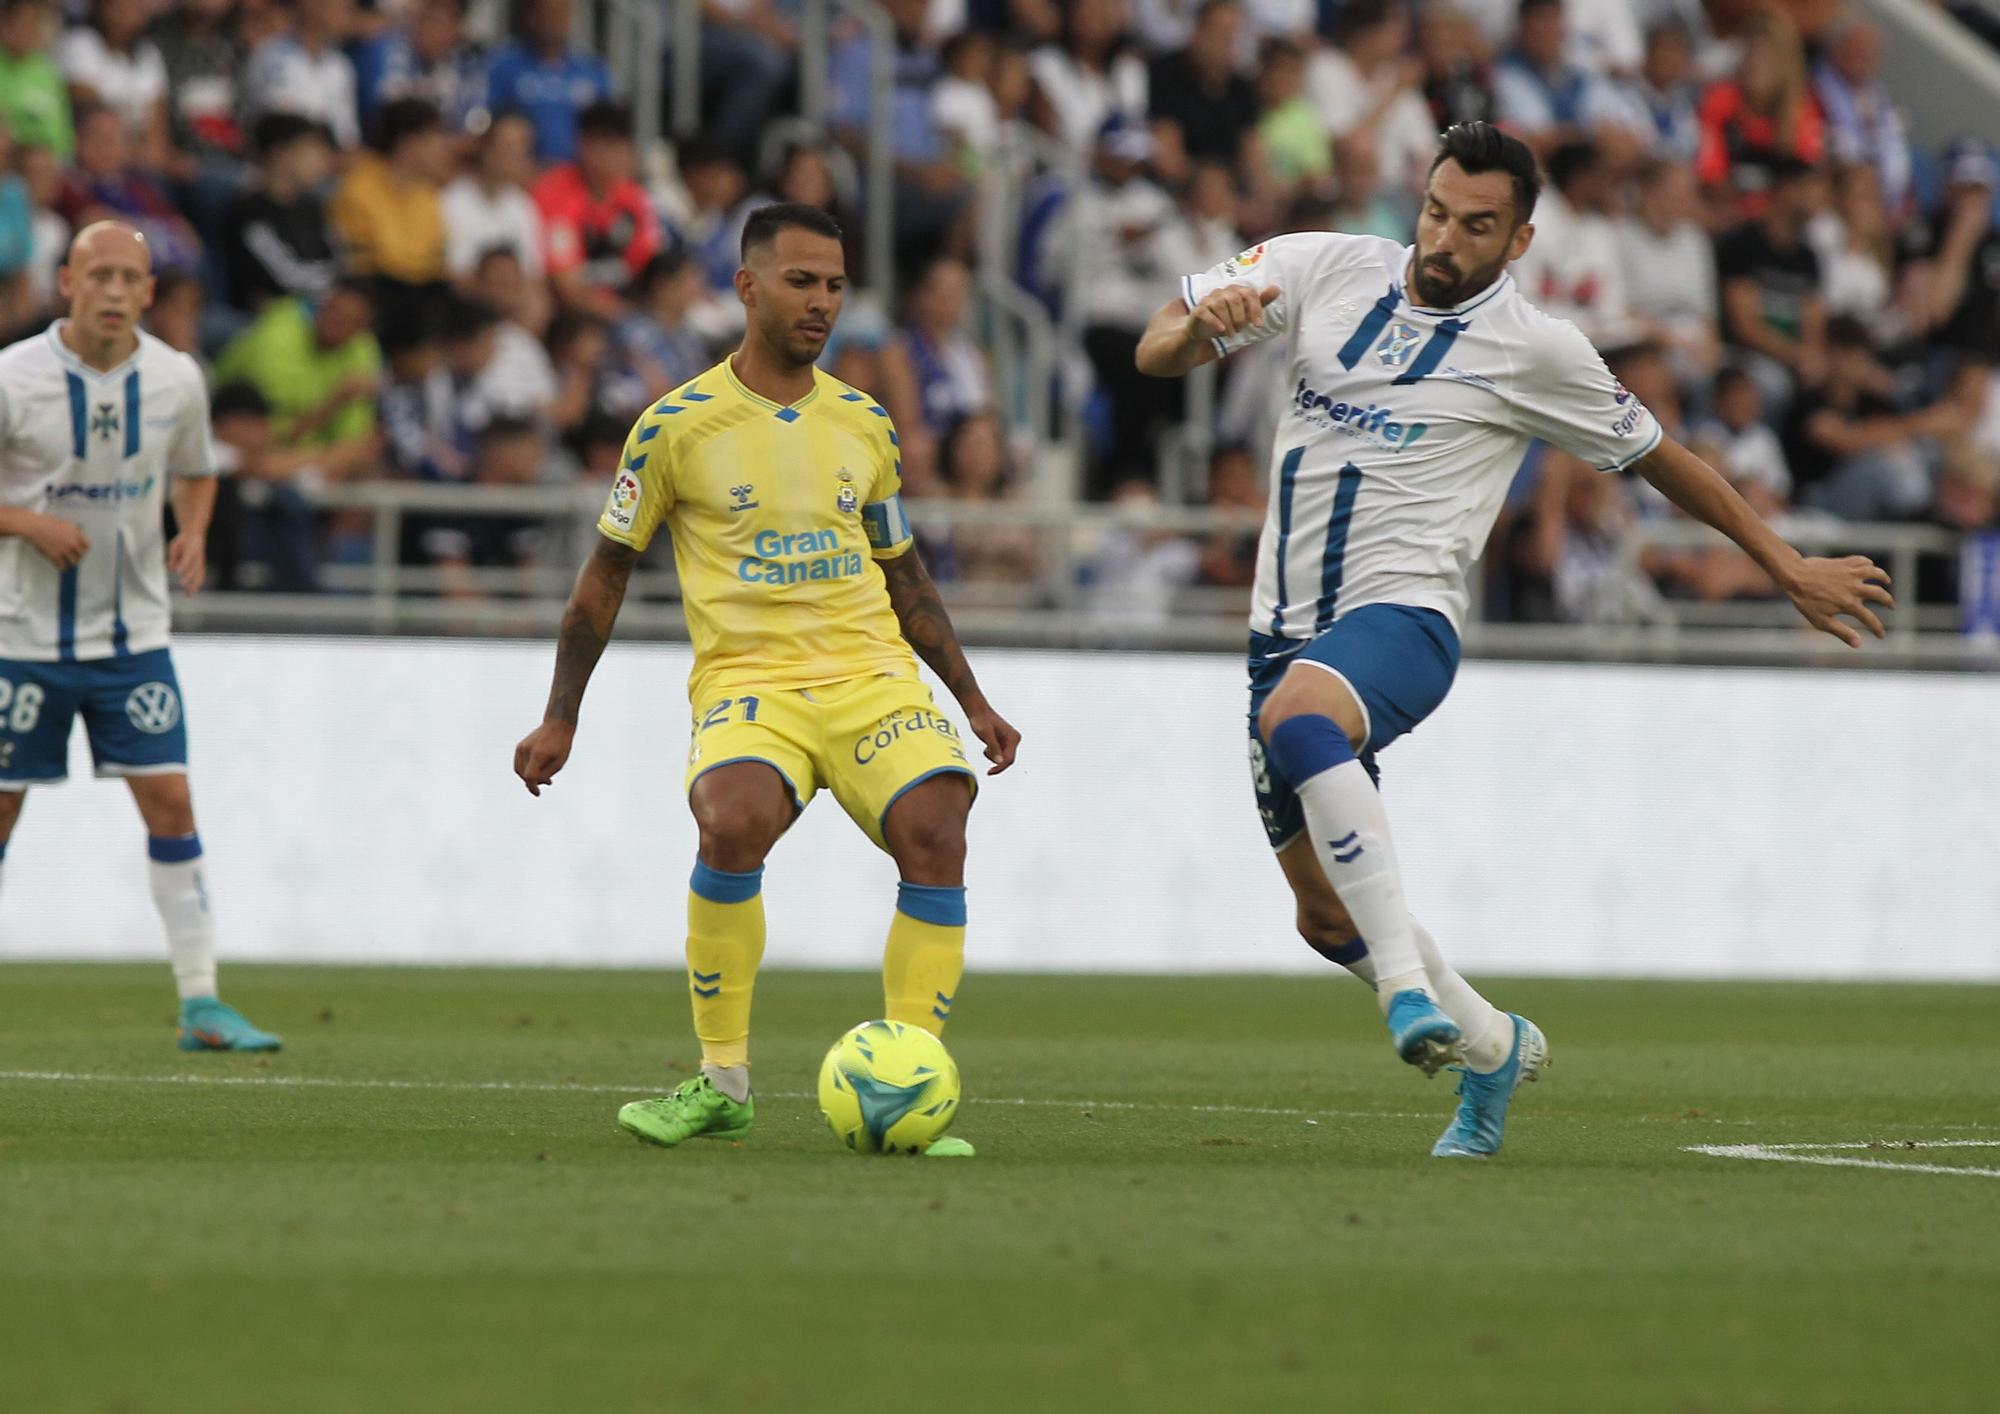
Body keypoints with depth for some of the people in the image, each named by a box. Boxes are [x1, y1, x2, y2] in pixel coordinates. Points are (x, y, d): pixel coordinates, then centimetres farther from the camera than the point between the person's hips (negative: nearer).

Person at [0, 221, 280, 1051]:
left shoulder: (176, 381, -1)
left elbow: (195, 472, 17)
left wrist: (192, 534, -3)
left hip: (133, 632, 2)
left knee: (170, 802, -6)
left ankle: (200, 1004, -3)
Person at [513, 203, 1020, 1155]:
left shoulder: (865, 425, 12)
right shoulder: (677, 426, 1)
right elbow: (608, 571, 9)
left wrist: (973, 700, 20)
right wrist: (559, 718, 5)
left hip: (871, 673, 3)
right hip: (747, 680, -3)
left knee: (935, 827, -24)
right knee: (733, 821, -33)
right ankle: (722, 1084, -17)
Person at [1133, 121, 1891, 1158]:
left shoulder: (1534, 350, -2)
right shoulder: (1320, 268, 5)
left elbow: (1661, 460, 10)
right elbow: (1156, 354, 4)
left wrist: (1792, 571, 14)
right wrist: (1198, 324, -21)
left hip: (1400, 615, -5)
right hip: (1288, 624, 5)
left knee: (1294, 715, -39)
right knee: (1325, 915, 8)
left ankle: (1409, 986, -40)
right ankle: (1492, 1046, 33)